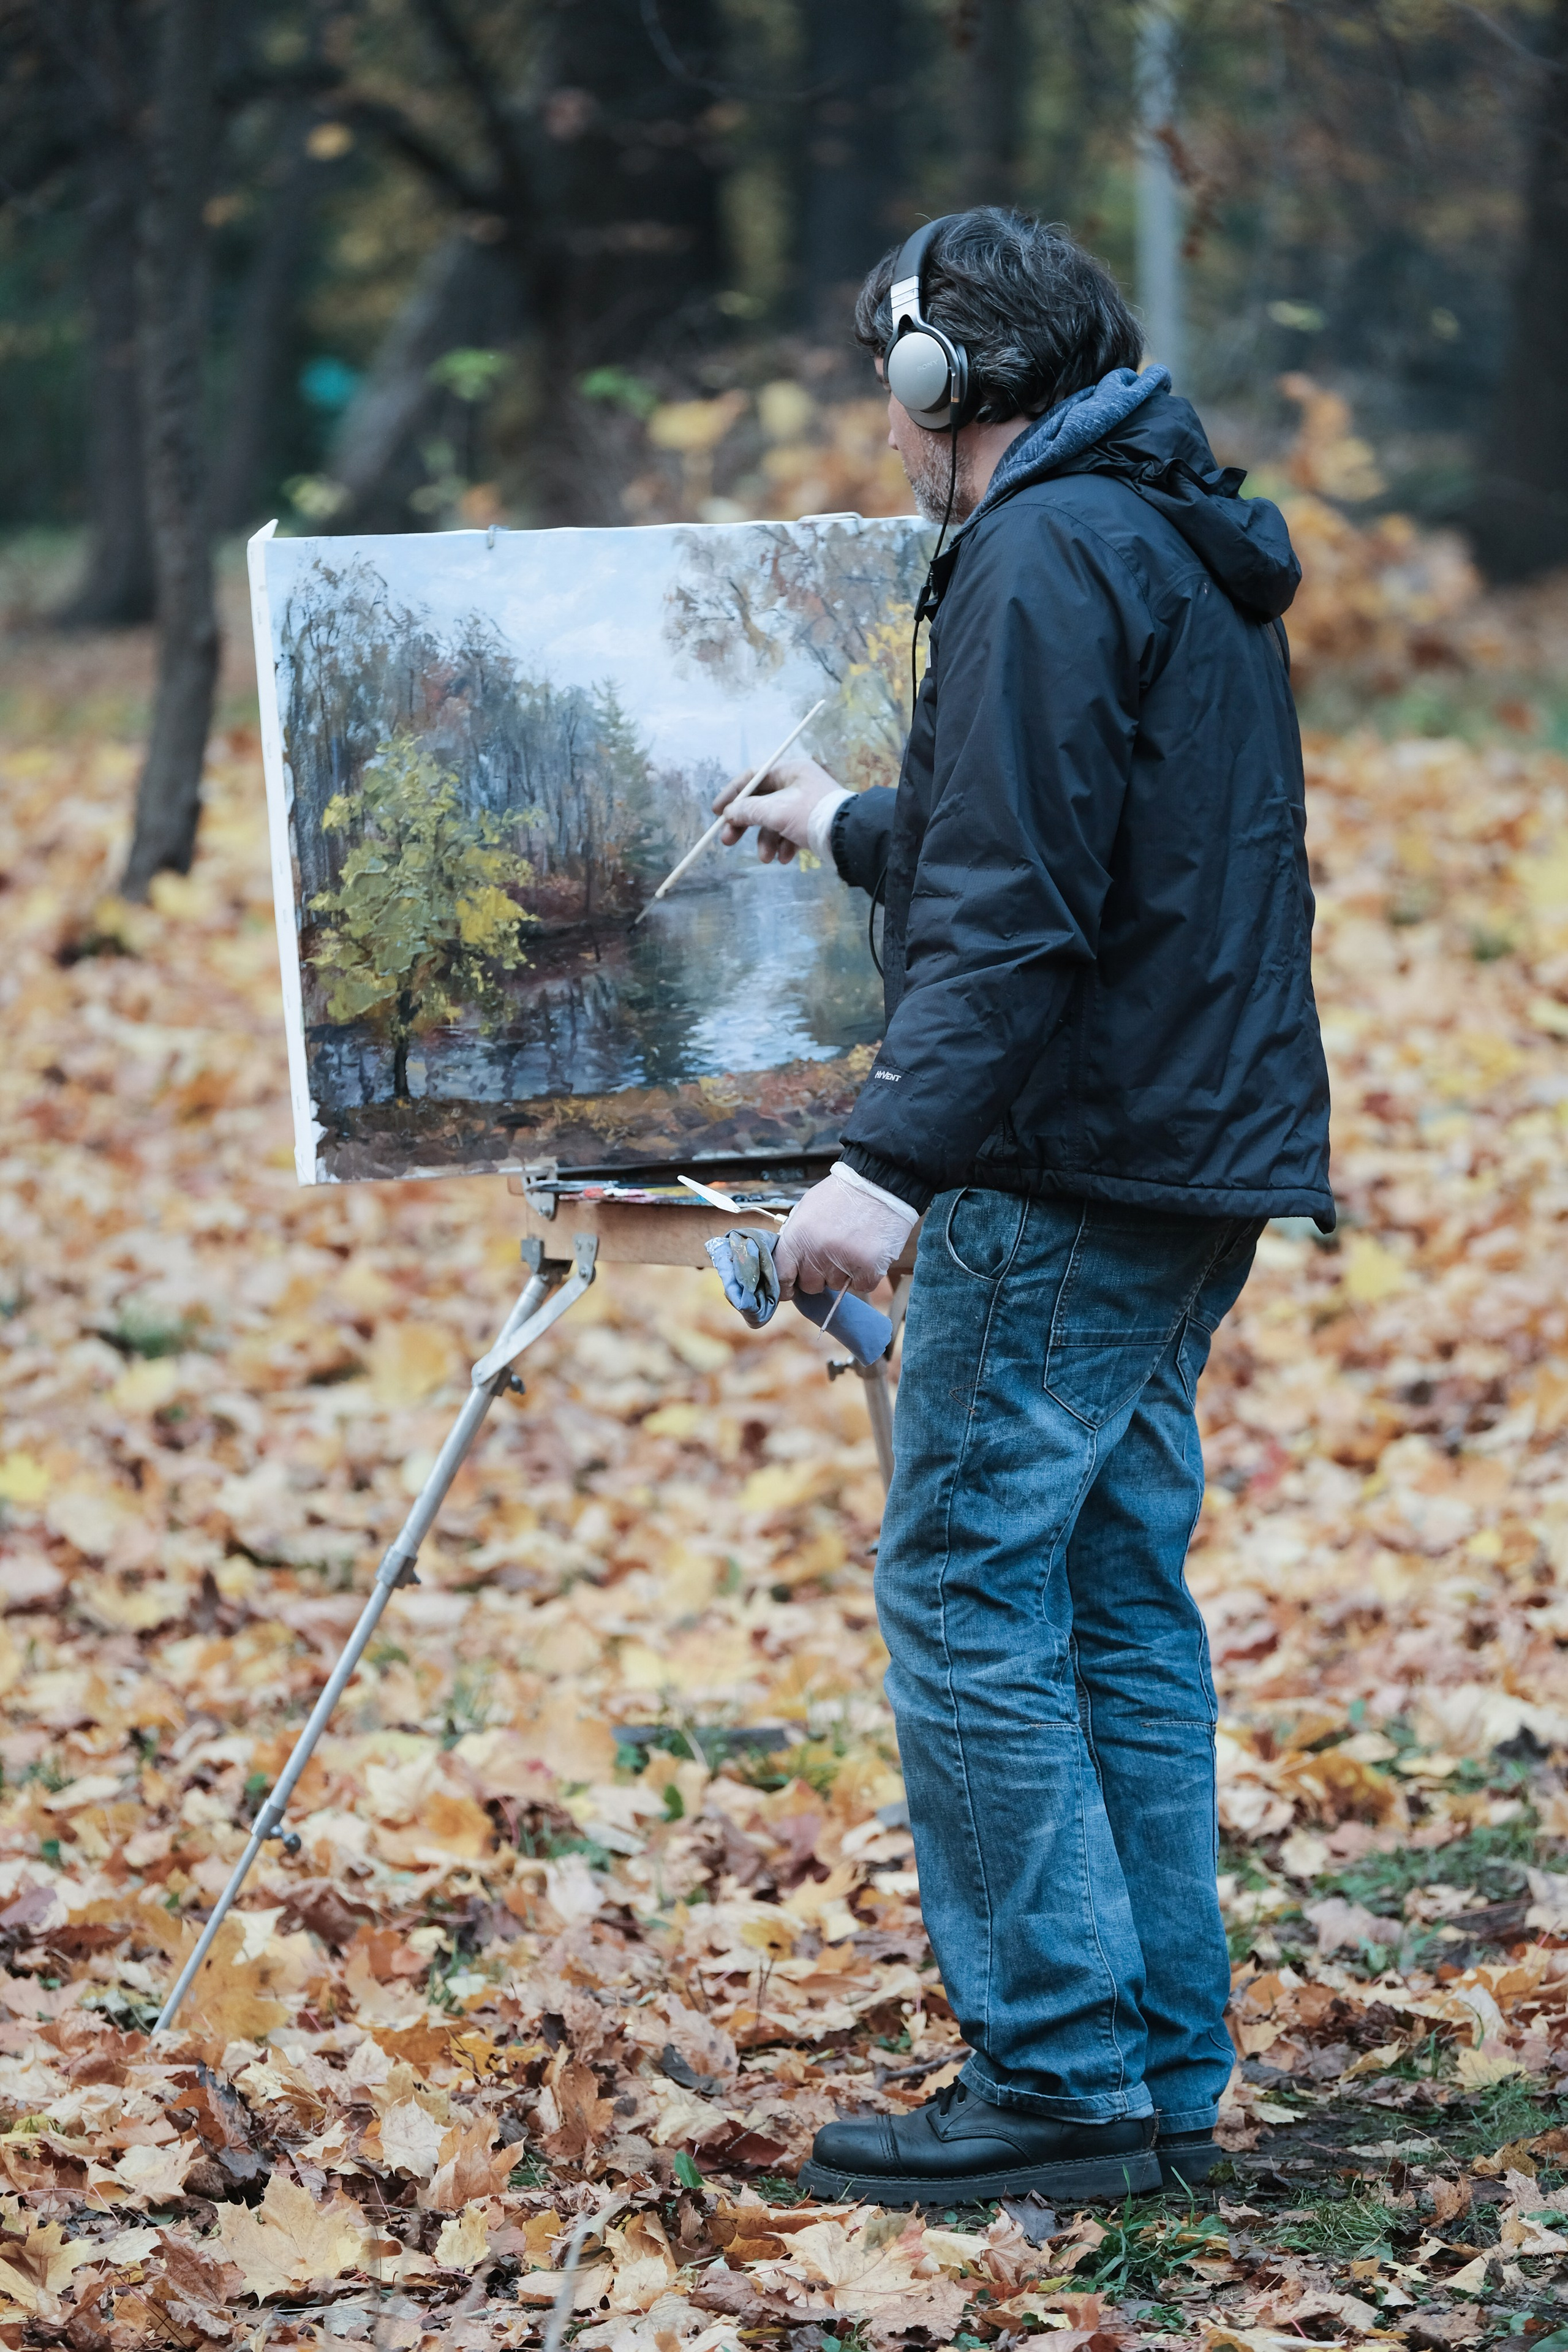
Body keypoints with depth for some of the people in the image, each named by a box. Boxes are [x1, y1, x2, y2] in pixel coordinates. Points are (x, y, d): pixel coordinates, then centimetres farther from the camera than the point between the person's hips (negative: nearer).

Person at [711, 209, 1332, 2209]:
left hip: (1069, 1177, -10)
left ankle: (1061, 2082, -6)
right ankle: (1163, 2080, 13)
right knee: (1122, 1612, 11)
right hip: (1200, 1166, 10)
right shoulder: (1193, 554, 19)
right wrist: (848, 828, 46)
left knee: (966, 1607, -6)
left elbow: (1016, 911, -21)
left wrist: (890, 1160, -25)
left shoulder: (1043, 557, -12)